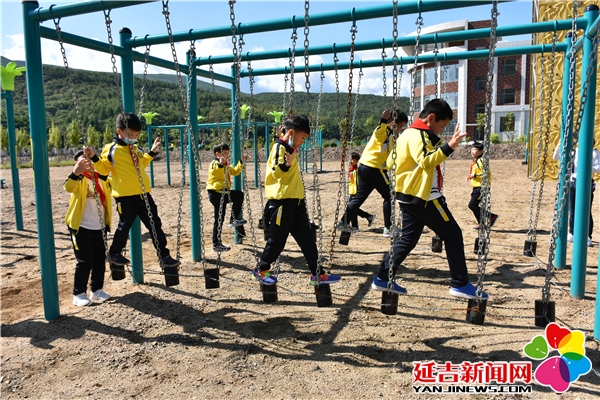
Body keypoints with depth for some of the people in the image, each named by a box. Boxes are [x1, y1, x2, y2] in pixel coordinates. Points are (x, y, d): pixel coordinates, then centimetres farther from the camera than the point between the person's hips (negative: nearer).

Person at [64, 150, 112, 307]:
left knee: (100, 260, 9)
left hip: (99, 228, 5)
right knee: (85, 262, -3)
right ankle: (78, 294, 11)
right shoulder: (79, 179, -10)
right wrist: (75, 172, -54)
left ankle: (97, 290, 23)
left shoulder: (102, 177, 7)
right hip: (81, 228, -5)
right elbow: (69, 188, -34)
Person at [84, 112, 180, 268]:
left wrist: (151, 152, 28)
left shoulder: (136, 149, 14)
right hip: (125, 197, -5)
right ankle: (114, 253, 32)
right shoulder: (111, 149, -4)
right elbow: (104, 169, -1)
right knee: (124, 227, 7)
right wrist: (94, 158, -16)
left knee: (155, 225, 4)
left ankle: (164, 256, 9)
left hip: (144, 194, 6)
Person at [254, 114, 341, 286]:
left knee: (307, 239, 6)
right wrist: (286, 164, -41)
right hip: (282, 202, -9)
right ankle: (261, 270, 22)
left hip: (295, 202, 9)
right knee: (277, 240, 3)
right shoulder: (279, 147, -11)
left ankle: (317, 274, 10)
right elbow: (276, 171, -25)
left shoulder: (290, 149, 17)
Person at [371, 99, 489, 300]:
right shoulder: (418, 135, -13)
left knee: (408, 237, 13)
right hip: (423, 196, -10)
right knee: (453, 235, 1)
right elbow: (426, 161, -30)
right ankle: (460, 284, 8)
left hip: (408, 195, 10)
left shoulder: (407, 133, 17)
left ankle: (383, 278, 11)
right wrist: (449, 147, -37)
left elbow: (390, 162, 21)